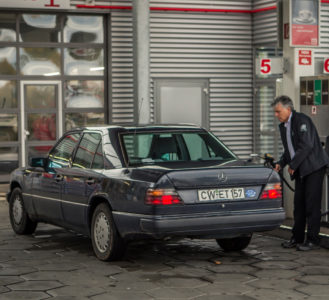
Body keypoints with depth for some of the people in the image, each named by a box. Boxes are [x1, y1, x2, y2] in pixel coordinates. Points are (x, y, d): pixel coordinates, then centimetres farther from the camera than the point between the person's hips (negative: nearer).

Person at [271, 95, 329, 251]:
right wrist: (281, 163, 6)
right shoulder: (283, 126, 13)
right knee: (299, 203, 9)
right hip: (301, 169, 9)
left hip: (314, 167, -9)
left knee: (312, 203, -6)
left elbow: (307, 145, -22)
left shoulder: (301, 120, -14)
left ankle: (312, 240, -2)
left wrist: (292, 165, -16)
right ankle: (297, 238, 16)